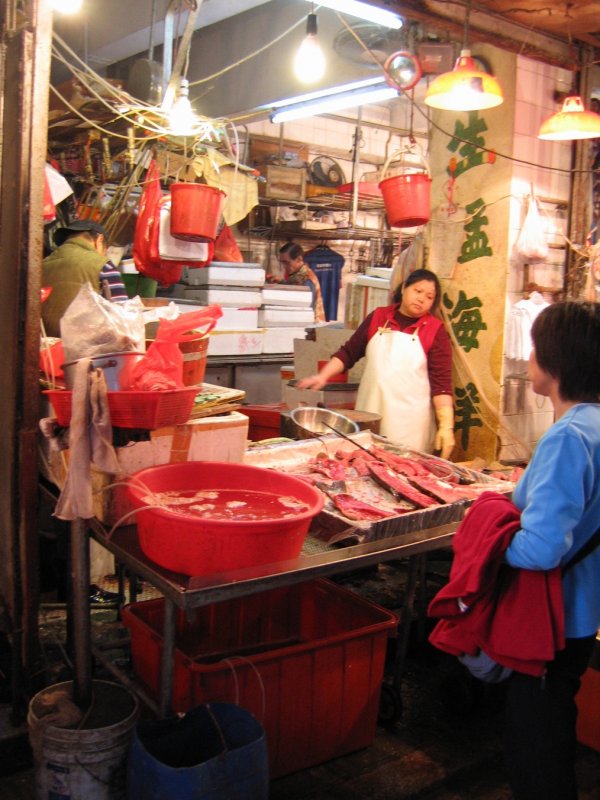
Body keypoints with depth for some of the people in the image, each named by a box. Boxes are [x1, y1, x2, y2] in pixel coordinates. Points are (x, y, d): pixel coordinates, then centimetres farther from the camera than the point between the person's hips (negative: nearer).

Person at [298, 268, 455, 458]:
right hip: (369, 415, 3)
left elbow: (441, 381, -5)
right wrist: (323, 376, -1)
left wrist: (446, 426, -13)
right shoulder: (378, 317, 8)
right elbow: (348, 352, 13)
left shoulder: (435, 330, -2)